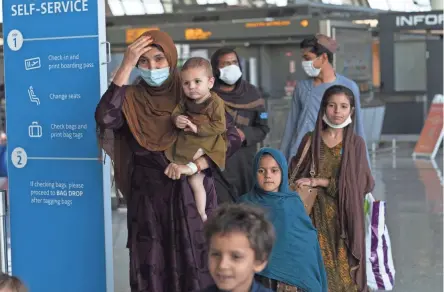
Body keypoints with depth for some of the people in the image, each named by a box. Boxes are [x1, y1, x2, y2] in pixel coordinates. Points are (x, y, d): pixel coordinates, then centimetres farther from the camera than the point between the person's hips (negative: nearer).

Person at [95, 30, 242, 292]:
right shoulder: (131, 99, 2)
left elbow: (232, 138, -5)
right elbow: (105, 118, -20)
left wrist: (193, 166, -16)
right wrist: (127, 66, -19)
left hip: (192, 194, -1)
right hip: (148, 198, 1)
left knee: (195, 268, -1)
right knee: (151, 270, 3)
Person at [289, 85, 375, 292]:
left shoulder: (356, 143, 0)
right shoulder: (310, 139, 5)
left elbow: (358, 182, -8)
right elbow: (296, 175, 8)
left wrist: (318, 181, -13)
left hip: (343, 216, -1)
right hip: (315, 213, 1)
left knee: (342, 266, -2)